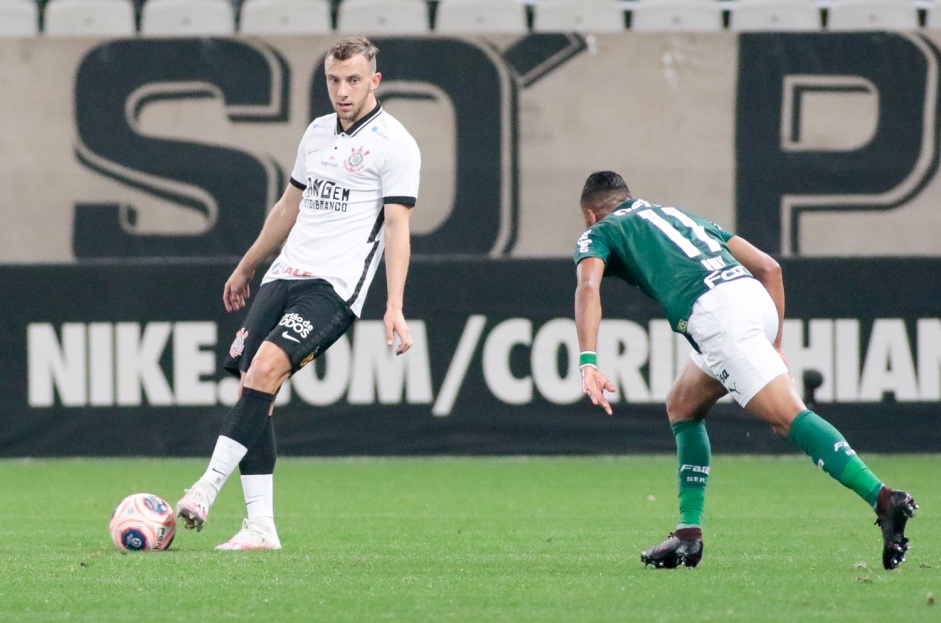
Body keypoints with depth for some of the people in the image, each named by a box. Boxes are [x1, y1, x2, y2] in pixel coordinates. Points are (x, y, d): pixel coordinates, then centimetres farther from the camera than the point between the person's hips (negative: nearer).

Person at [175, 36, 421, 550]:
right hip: (284, 276, 7)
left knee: (266, 366, -27)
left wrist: (394, 308, -17)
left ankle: (209, 486, -29)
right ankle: (261, 527, -2)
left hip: (334, 285, -7)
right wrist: (246, 268, 36)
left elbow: (397, 229, -8)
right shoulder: (318, 132, 18)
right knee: (252, 390, -4)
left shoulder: (394, 145, -3)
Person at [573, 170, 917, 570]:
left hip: (713, 310, -7)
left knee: (788, 416, -17)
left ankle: (883, 499, -33)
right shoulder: (677, 215, 37)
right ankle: (689, 535, 18)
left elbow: (588, 286, -5)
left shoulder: (599, 233, 20)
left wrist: (588, 364, -15)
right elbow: (768, 267, 28)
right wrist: (775, 346, 28)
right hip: (755, 297, 7)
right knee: (682, 406, 24)